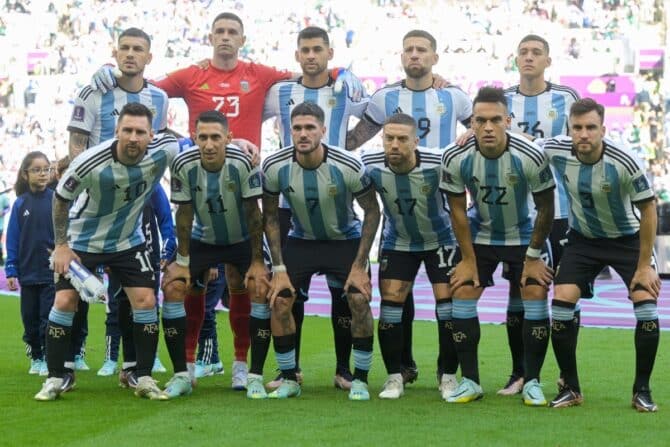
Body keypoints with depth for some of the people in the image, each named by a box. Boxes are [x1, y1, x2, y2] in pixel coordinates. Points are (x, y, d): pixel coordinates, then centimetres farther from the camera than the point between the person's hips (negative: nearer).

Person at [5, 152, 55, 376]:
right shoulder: (20, 204, 1)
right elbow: (12, 239, 3)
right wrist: (11, 271, 0)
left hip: (52, 272, -3)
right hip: (28, 272, 3)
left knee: (49, 318, -2)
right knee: (30, 319, 11)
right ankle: (36, 358, 25)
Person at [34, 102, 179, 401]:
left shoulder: (163, 151, -23)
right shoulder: (89, 163, -30)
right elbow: (61, 199, -12)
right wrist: (61, 245, -10)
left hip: (128, 241, 3)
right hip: (81, 241, -2)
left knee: (146, 301, -7)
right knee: (65, 302, -9)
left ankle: (145, 380, 5)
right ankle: (54, 379, 4)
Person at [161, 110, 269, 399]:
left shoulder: (243, 163, -27)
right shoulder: (184, 165, -22)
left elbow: (254, 214, -19)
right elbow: (184, 214, -11)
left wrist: (257, 262, -17)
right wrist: (182, 261, -11)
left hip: (243, 241, -2)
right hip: (203, 240, 2)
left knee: (262, 290, -20)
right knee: (172, 286, -15)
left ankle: (254, 376, -7)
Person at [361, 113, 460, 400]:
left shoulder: (438, 163, -29)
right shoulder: (370, 165, -21)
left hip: (441, 239, -2)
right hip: (397, 241, 2)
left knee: (447, 302, -8)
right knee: (390, 301, -5)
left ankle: (449, 376, 7)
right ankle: (394, 377, 8)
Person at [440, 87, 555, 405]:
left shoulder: (531, 157, -27)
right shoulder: (455, 158, -22)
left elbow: (546, 208, -13)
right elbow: (457, 210, -8)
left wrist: (534, 257, -8)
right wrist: (468, 259, -6)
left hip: (525, 234, -2)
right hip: (480, 234, 2)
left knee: (536, 294, -12)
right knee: (462, 293, -7)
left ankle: (532, 382, 0)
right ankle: (470, 381, 3)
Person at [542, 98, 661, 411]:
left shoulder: (624, 162, -29)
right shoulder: (555, 151, -20)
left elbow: (648, 210, -16)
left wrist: (644, 266, -15)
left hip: (627, 238, -2)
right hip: (582, 239, 3)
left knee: (646, 302, -17)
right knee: (561, 302, -12)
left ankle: (642, 390, 0)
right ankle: (571, 388, 3)